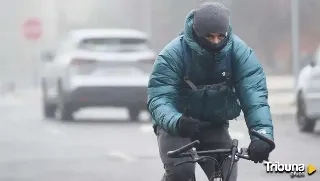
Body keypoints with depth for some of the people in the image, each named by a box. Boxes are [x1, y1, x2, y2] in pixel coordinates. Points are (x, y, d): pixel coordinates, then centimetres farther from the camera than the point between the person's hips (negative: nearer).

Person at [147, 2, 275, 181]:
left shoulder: (239, 52, -17)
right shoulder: (173, 54, -23)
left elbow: (254, 93, -26)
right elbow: (159, 98, -30)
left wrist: (262, 132, -44)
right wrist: (177, 122, -53)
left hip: (215, 127, 3)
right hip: (175, 125, -3)